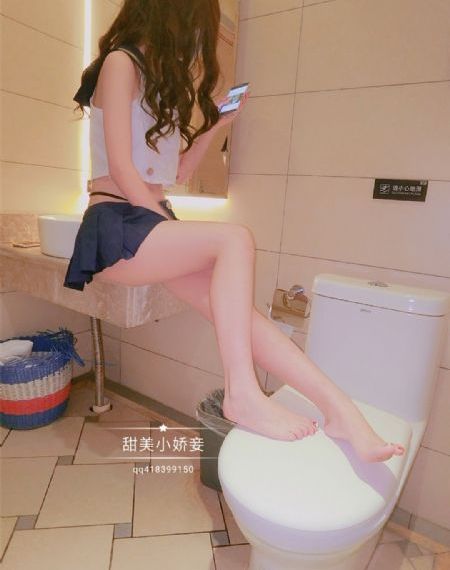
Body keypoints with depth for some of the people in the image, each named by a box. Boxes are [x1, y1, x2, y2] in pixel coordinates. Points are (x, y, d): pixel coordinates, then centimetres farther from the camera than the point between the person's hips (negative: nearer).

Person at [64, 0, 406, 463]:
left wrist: (216, 123, 14)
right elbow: (121, 172, -14)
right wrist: (173, 226, -13)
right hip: (116, 229, -7)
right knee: (235, 239, -30)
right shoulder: (120, 62, -2)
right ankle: (242, 394, -25)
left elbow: (175, 173, 19)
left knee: (237, 312, -15)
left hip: (150, 223, 7)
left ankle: (339, 410, -20)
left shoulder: (162, 77, 24)